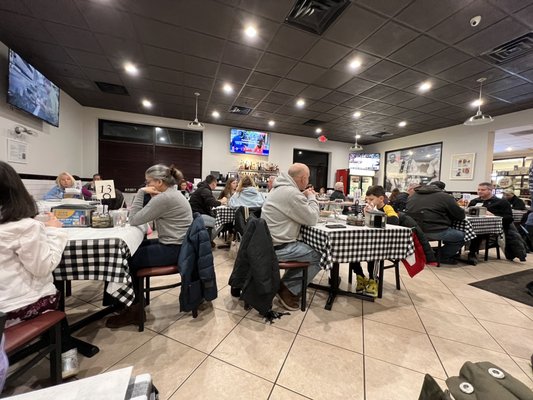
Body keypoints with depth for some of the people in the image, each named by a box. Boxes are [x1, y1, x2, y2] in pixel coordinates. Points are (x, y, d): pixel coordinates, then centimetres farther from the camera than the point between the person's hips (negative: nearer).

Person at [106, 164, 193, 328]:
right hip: (175, 245, 10)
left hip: (173, 249, -10)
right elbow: (143, 216, 18)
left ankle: (134, 310, 18)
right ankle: (134, 299, 27)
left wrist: (141, 192, -12)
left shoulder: (164, 198, -22)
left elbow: (134, 220, -15)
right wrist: (144, 194, 5)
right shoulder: (172, 193, 12)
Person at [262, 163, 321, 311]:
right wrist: (312, 197, 0)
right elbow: (312, 219, -14)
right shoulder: (292, 193, -22)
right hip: (278, 247, -10)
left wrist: (306, 198, 9)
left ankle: (284, 285, 21)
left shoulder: (280, 188, 11)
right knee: (319, 256, 0)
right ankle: (288, 290, 7)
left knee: (309, 248, 21)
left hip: (270, 242, 10)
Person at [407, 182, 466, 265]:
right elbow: (461, 215, 5)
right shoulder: (444, 196, 1)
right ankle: (442, 257, 22)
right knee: (462, 236, 18)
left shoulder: (411, 196, 17)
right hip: (435, 232, -6)